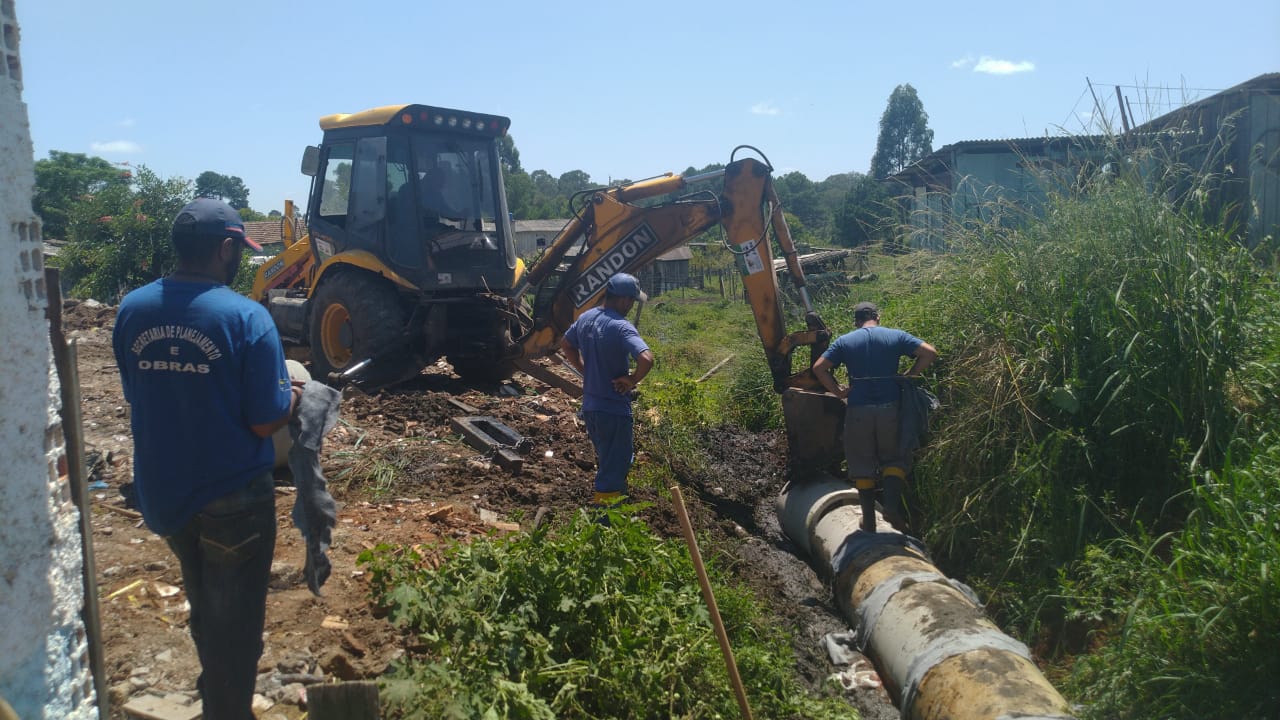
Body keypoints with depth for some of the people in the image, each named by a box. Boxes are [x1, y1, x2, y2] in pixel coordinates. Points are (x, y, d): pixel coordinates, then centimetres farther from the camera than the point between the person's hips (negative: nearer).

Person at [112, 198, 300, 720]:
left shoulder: (132, 309, -4)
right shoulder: (245, 317, -20)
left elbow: (137, 395, 9)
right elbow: (266, 422, -18)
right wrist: (293, 395, 1)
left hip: (161, 491, 6)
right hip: (232, 496, -6)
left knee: (204, 606, 29)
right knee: (234, 617, 13)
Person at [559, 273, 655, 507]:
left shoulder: (585, 318, 2)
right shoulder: (621, 327, -23)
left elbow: (565, 344, 19)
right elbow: (646, 359, -37)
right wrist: (632, 380, -19)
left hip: (589, 406, 8)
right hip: (614, 409, -8)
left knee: (605, 459, 28)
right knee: (614, 466, 4)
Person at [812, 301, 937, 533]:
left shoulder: (844, 341, 5)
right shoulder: (895, 336, 4)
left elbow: (819, 368, -3)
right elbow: (929, 353, -5)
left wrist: (838, 391, 5)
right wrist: (909, 376, 3)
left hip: (858, 411, 0)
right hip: (890, 408, 0)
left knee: (862, 465, 10)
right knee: (895, 459, 15)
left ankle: (869, 520, 13)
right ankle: (892, 505, -5)